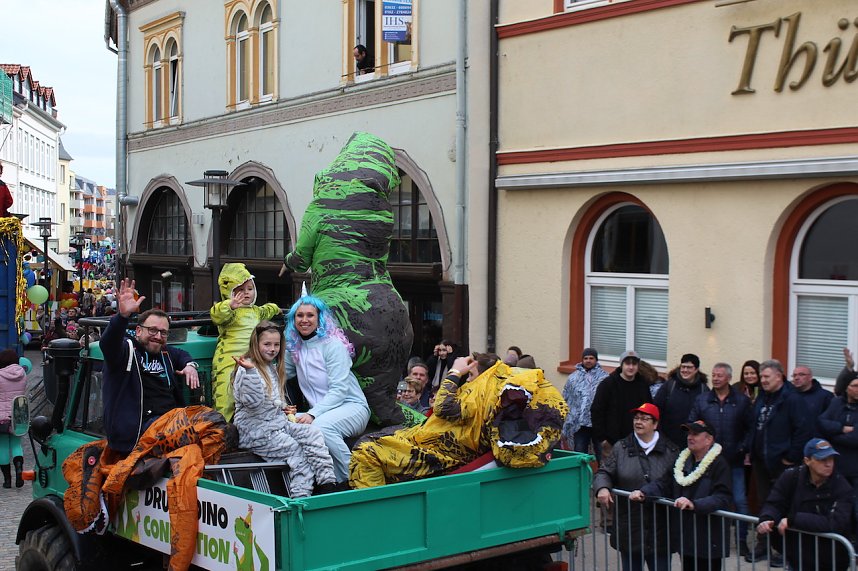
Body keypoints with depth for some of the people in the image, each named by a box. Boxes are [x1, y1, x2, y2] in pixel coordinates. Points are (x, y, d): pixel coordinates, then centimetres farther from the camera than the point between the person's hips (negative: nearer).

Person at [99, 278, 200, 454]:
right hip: (143, 423, -8)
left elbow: (182, 354, 45)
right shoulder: (127, 349, 0)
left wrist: (190, 365, 20)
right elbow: (107, 344, -23)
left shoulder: (164, 353, 23)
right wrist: (123, 315, -41)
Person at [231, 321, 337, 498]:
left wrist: (284, 407, 13)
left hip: (278, 422, 8)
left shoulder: (273, 368, 17)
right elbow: (252, 402, -27)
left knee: (313, 433, -11)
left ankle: (327, 483, -19)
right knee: (295, 448, -20)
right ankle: (301, 495, -16)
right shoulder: (246, 370, -12)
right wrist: (250, 371, -37)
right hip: (255, 431, -8)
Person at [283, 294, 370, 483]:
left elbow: (339, 389, -16)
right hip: (320, 412, 6)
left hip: (351, 406, -6)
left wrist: (313, 414, -27)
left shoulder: (333, 344, -8)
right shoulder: (294, 347, 11)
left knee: (322, 425, -37)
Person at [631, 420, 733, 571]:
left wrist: (694, 504, -35)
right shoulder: (683, 461, 13)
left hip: (708, 541, -7)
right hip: (684, 538, 7)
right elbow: (663, 484, 9)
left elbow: (722, 498, -22)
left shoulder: (719, 464, -11)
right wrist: (643, 492, -9)